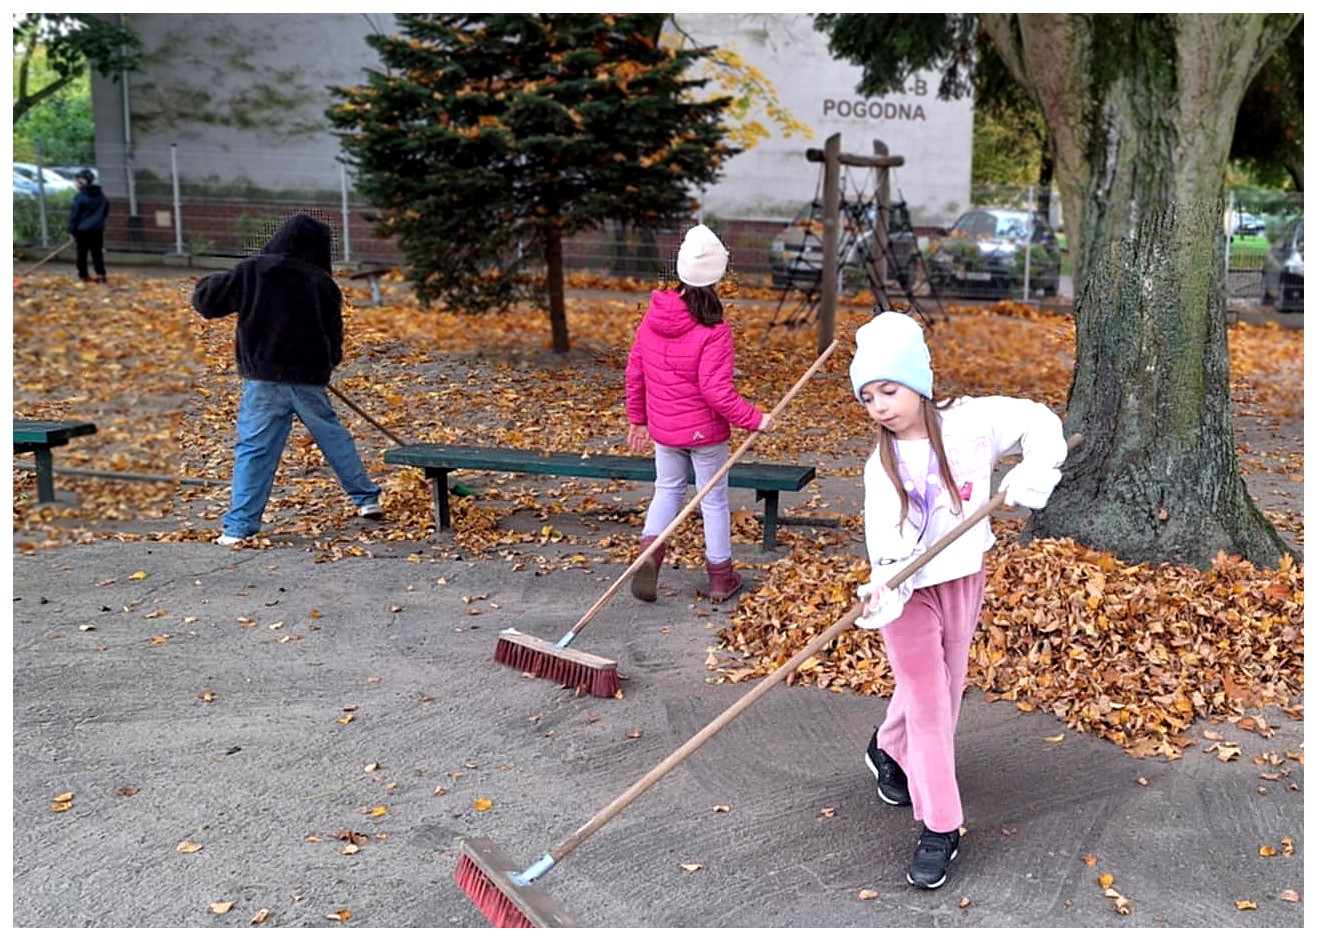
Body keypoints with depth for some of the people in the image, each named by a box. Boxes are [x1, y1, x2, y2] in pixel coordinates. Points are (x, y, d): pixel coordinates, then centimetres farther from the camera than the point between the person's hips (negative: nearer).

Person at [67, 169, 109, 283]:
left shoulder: (80, 197, -13)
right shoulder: (101, 195, 5)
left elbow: (74, 215, -9)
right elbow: (106, 211, 16)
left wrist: (72, 231, -2)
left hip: (82, 230, -5)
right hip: (98, 229, 5)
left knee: (82, 253, 7)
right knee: (97, 252, 7)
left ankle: (84, 275, 13)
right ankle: (100, 274, -4)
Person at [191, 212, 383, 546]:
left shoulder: (251, 271, -2)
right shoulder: (323, 283, 1)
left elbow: (205, 299, 0)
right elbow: (334, 335, 7)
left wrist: (213, 282, 22)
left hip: (263, 380, -1)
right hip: (308, 379, 1)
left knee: (253, 450, 1)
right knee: (334, 437, 17)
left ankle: (238, 527, 0)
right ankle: (367, 499, 26)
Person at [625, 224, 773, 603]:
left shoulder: (652, 316, -4)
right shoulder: (714, 331, -22)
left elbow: (634, 372, 3)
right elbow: (715, 390, -24)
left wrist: (637, 418, 15)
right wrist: (754, 419, -13)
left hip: (663, 429, 4)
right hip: (705, 430, -4)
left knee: (667, 488, 22)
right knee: (714, 500, 11)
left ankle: (649, 552, 2)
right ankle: (721, 577, 24)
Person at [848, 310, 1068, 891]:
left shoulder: (969, 424, -10)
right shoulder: (881, 467, -10)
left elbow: (1040, 424, -3)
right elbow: (887, 538, -21)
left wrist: (1028, 482, -15)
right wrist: (886, 585, -39)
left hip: (962, 581, 2)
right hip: (908, 591, -2)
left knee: (942, 689, 17)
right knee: (928, 702, -1)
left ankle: (889, 751, 47)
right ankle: (939, 828, 8)